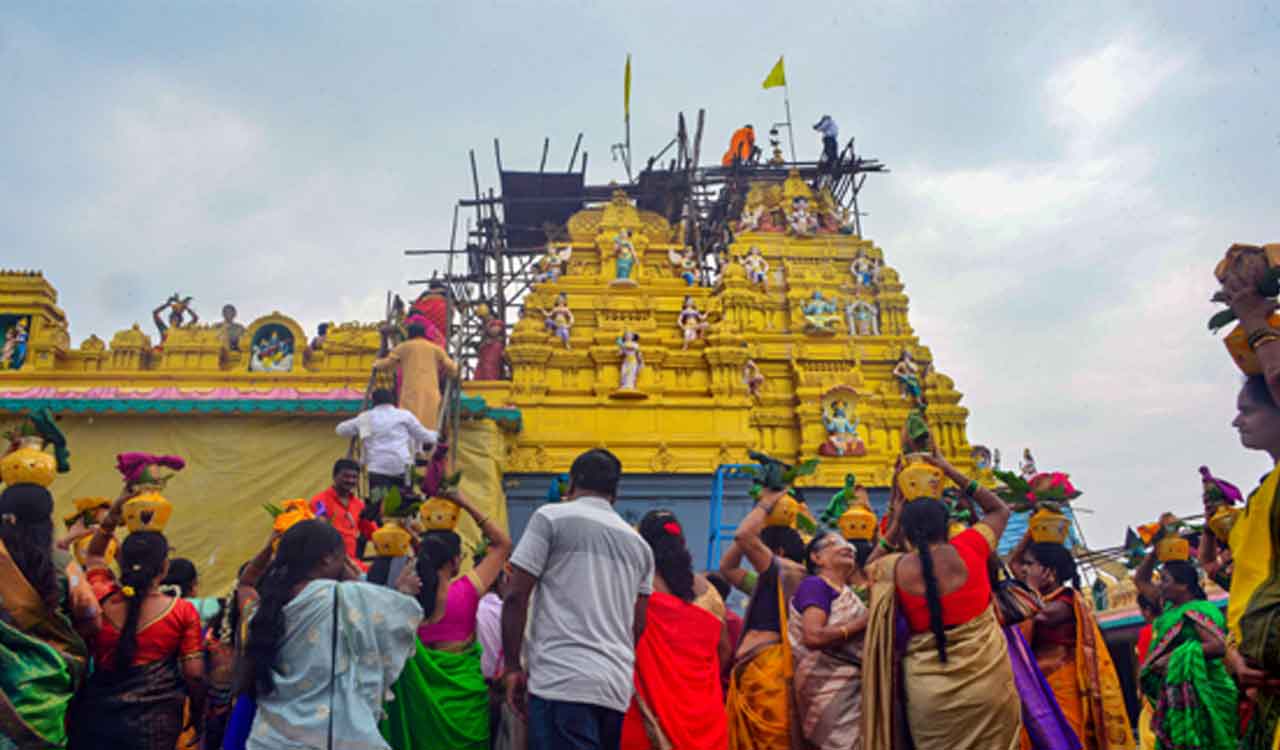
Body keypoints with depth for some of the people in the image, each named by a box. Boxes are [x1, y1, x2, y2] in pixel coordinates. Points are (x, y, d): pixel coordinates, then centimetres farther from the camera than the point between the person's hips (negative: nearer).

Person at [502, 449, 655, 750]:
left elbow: (516, 596, -3)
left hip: (562, 680, -6)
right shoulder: (639, 543, 18)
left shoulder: (551, 517, 3)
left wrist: (512, 666, 3)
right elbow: (639, 626, 17)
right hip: (618, 686, 6)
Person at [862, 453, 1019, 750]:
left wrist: (894, 524, 14)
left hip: (929, 690, 1)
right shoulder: (967, 549, -7)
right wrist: (953, 473, 13)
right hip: (987, 682, 0)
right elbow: (1000, 509, 12)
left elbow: (869, 566, 20)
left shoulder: (896, 569, -6)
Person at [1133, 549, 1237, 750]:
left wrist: (1174, 657, -21)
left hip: (1198, 693, -8)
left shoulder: (1197, 611, -11)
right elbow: (1140, 580, 23)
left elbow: (1218, 646, -24)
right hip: (1173, 694, 8)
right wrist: (1155, 552, 13)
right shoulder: (1170, 607, 13)